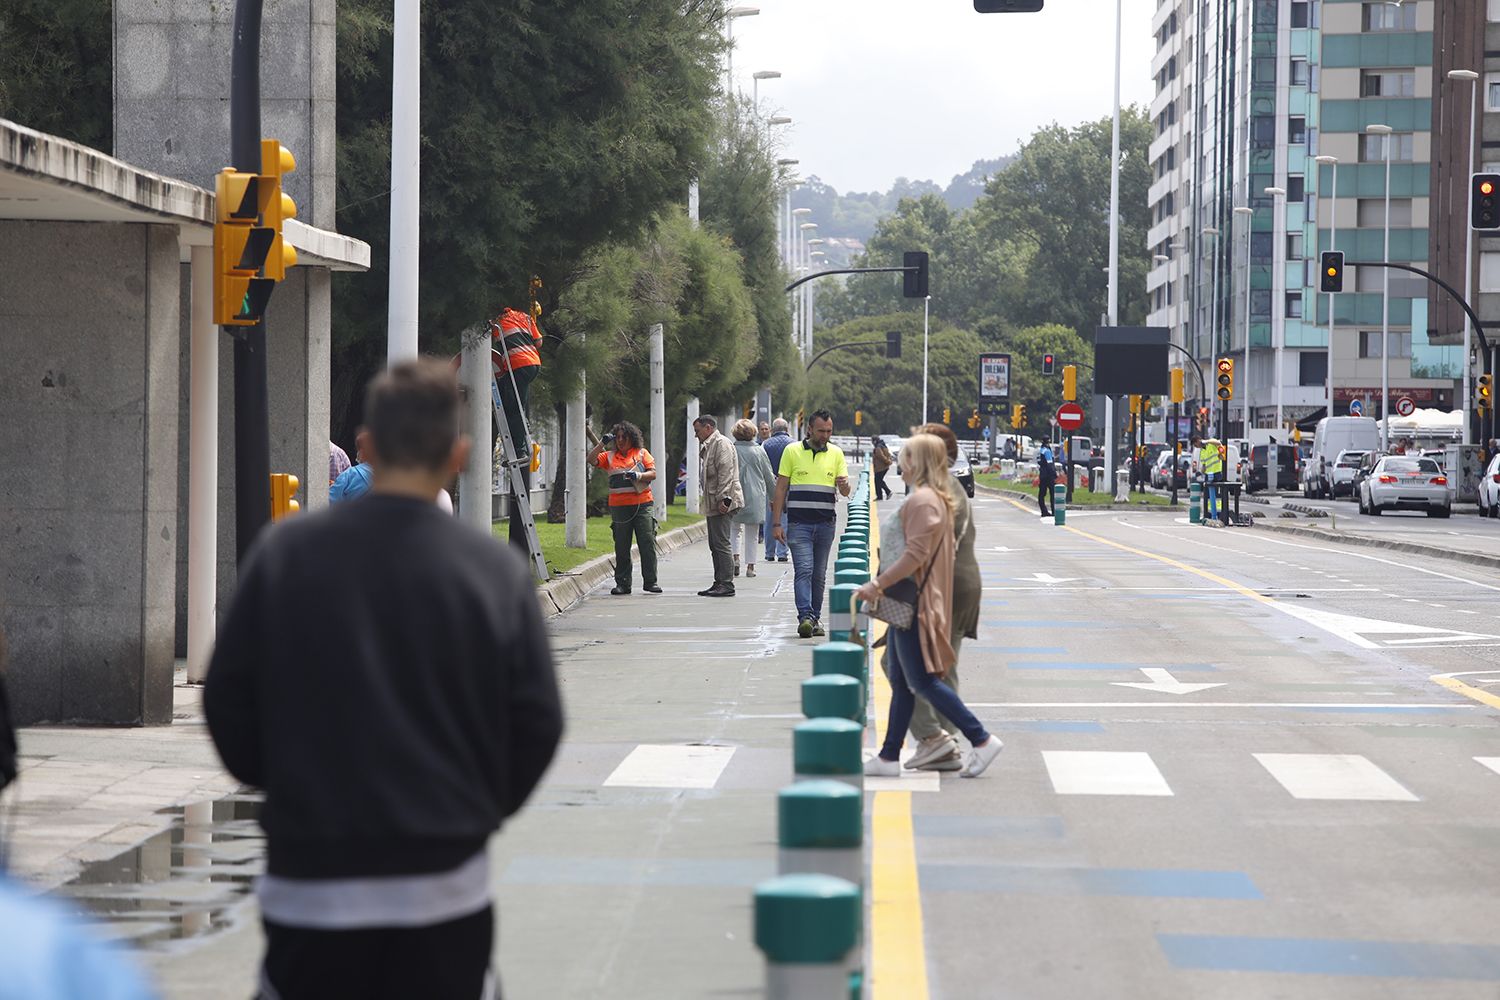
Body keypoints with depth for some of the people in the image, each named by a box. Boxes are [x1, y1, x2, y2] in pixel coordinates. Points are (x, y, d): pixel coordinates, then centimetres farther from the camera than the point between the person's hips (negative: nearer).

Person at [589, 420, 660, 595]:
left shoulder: (642, 453, 8)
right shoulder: (610, 456, 11)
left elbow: (653, 474, 2)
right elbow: (592, 460, -1)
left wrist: (638, 476, -16)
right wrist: (602, 443, -7)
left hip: (643, 504, -1)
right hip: (619, 507, 1)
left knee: (648, 544, -4)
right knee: (621, 547, 4)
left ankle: (650, 581, 3)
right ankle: (622, 583, 9)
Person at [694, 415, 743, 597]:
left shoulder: (721, 443, -9)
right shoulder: (708, 445, 22)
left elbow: (726, 473, -18)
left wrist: (722, 499, -23)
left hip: (721, 502, -11)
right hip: (713, 503, 11)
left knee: (721, 544, -11)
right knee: (715, 545, 12)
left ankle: (727, 584, -11)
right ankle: (719, 583, 16)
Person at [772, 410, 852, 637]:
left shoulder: (836, 454, 9)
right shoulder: (792, 451, 2)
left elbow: (845, 492, 8)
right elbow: (781, 488, 3)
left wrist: (843, 485, -18)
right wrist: (776, 523, -2)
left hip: (826, 523, 3)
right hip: (799, 523, -3)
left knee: (819, 575, 8)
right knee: (803, 570, -14)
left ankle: (815, 620, 14)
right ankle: (805, 617, -23)